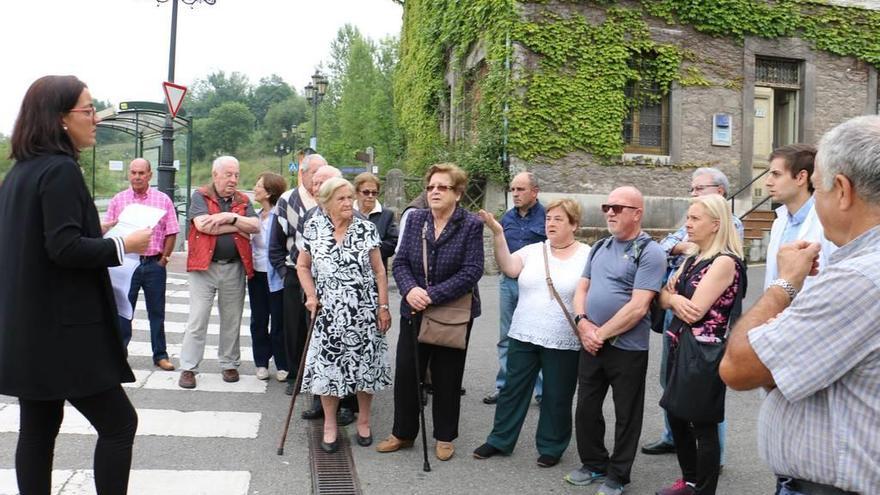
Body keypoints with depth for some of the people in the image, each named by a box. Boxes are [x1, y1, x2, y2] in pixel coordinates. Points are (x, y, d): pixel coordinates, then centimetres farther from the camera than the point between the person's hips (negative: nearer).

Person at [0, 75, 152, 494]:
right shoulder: (61, 170, -15)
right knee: (119, 423, -1)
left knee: (38, 428, 14)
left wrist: (99, 239, 20)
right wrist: (122, 246, -11)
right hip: (63, 330, -9)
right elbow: (65, 247, -23)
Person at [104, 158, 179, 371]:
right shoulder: (118, 200, 5)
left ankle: (160, 355, 17)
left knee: (157, 311, 7)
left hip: (154, 264, 0)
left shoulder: (163, 200, 3)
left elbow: (171, 233, 4)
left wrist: (163, 258, 0)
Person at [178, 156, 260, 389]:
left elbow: (255, 226, -1)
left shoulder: (243, 200, 12)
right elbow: (203, 225, -15)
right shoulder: (200, 196, 1)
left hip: (235, 268, 3)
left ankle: (229, 364, 24)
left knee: (232, 321, 11)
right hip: (204, 266, -3)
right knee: (197, 320, -1)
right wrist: (238, 227, -7)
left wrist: (232, 217, -14)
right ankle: (188, 368, 8)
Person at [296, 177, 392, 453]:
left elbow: (378, 270, 2)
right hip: (328, 312, 0)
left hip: (364, 312, 0)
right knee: (328, 366, 3)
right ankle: (330, 425, 20)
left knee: (365, 365, 6)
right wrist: (311, 296, -3)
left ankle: (364, 421, 25)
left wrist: (383, 306, -1)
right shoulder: (313, 228, 1)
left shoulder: (366, 229, -2)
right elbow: (303, 266, 9)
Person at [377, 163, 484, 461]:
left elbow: (471, 272, -16)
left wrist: (433, 295, -22)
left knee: (447, 378, 10)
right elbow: (400, 262, 1)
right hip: (414, 311, 3)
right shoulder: (415, 219, 3)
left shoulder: (471, 225, -9)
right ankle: (403, 433, 26)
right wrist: (410, 290, -19)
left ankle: (444, 437, 27)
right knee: (405, 372, 8)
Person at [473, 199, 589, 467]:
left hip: (563, 342, -3)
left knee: (557, 398, 9)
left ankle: (551, 447, 28)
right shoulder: (533, 251, 5)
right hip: (524, 335, 3)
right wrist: (498, 234, -21)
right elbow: (509, 268, -12)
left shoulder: (587, 256, -3)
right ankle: (500, 440, 28)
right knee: (513, 389, 13)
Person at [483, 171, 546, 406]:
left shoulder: (547, 217, -6)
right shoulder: (507, 217, 11)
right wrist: (505, 267, 7)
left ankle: (543, 391, 11)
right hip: (508, 282, 6)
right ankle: (504, 386, 23)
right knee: (506, 338, 12)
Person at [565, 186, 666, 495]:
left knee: (626, 416, 9)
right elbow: (581, 289, 10)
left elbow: (638, 307, -19)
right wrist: (582, 323, -8)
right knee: (586, 409, 16)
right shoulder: (599, 247, 10)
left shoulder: (650, 252, -12)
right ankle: (593, 464, 34)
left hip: (627, 349, -6)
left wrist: (601, 333, -15)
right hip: (591, 344, 7)